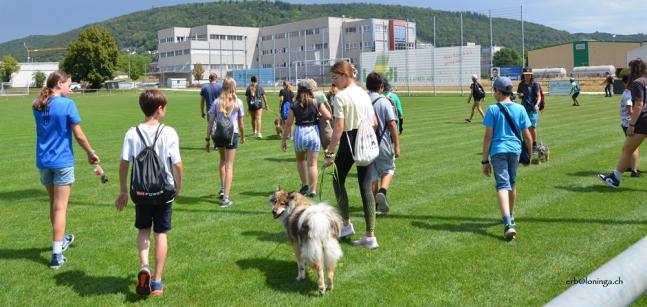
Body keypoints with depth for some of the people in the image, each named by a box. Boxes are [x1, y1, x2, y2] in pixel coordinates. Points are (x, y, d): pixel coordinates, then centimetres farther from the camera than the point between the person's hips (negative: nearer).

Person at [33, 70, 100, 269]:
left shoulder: (37, 106, 3)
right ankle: (57, 255, -1)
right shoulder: (67, 104, -13)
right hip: (62, 161, -6)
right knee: (60, 207, -2)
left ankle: (60, 240, 41)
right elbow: (79, 135, -11)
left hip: (43, 161, 6)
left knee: (54, 204, 21)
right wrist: (91, 154, 2)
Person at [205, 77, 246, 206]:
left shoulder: (217, 102, 1)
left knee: (223, 160, 28)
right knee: (229, 166, 2)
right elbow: (241, 123, 3)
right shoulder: (238, 102, -2)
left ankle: (222, 189, 29)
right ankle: (226, 198, -2)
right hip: (232, 134, -2)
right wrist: (242, 137, 19)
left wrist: (207, 139, 4)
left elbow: (210, 122, -1)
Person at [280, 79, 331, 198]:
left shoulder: (294, 106, 0)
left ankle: (305, 185, 19)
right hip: (314, 132, 0)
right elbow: (328, 116, -6)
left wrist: (283, 140, 6)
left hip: (300, 133, 0)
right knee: (312, 163, 4)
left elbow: (288, 124, 0)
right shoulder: (317, 103, 0)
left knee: (300, 160, 24)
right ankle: (312, 190, 4)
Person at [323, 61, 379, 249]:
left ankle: (347, 224, 22)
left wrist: (329, 153, -14)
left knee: (338, 181, 17)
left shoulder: (340, 96, -12)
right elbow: (374, 123, 12)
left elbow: (339, 128, -17)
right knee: (365, 187, 4)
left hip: (349, 143, -6)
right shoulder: (364, 94, 11)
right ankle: (370, 236, 2)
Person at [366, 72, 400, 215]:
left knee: (372, 174, 12)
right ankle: (383, 191, -10)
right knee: (388, 169, 16)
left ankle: (376, 204, 18)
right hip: (383, 144, -3)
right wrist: (397, 145, -7)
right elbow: (392, 124, -13)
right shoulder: (384, 102, -9)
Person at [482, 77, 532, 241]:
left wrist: (485, 160, -2)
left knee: (503, 185, -9)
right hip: (515, 149, 4)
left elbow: (488, 136, -6)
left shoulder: (493, 109, -4)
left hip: (498, 150, -4)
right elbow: (527, 136, 6)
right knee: (512, 184, 22)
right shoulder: (520, 109, 5)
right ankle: (510, 217, 40)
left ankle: (508, 224, -26)